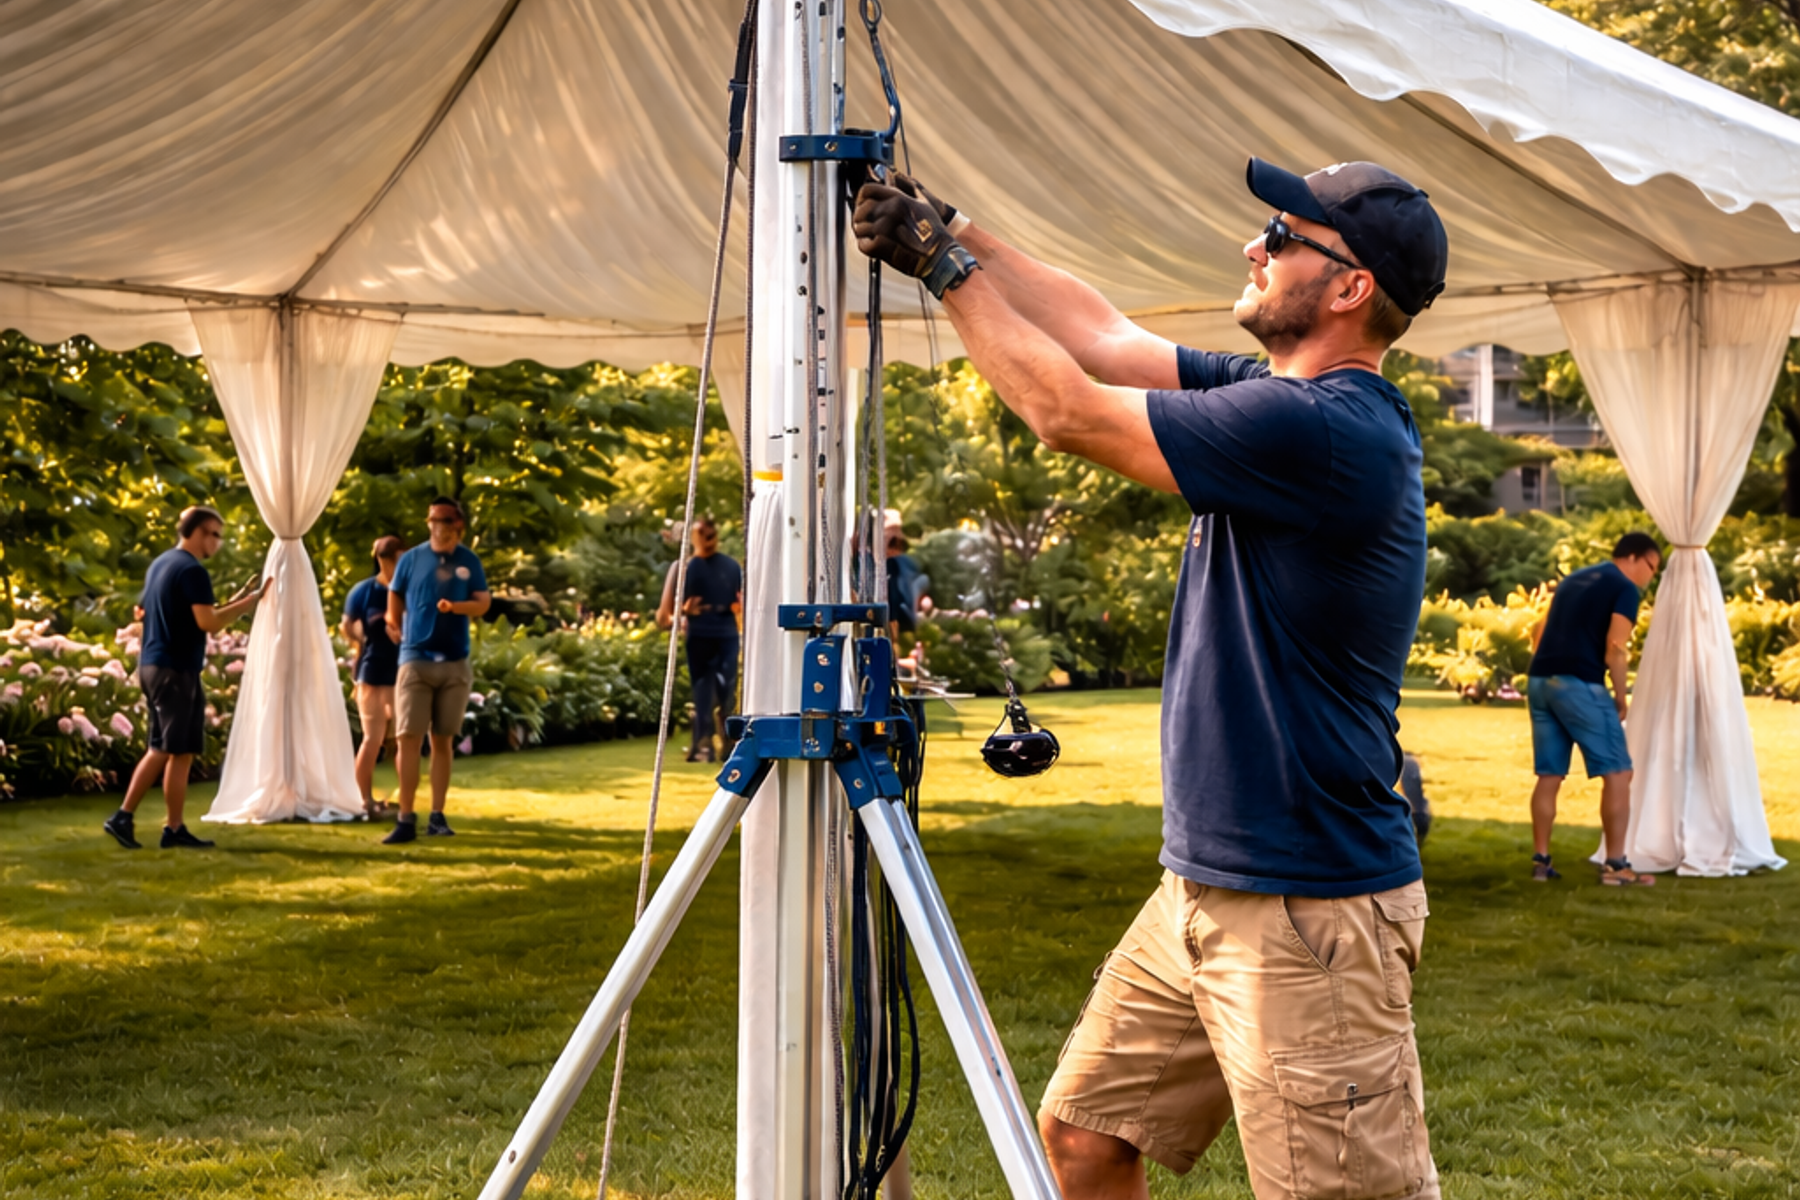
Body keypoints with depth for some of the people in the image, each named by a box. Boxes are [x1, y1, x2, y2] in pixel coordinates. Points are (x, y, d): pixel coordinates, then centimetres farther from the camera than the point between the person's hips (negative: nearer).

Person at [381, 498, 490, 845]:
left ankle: (437, 816, 12)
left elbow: (484, 603, -3)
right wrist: (396, 629, 13)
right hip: (415, 659, -1)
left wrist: (456, 607, -20)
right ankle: (406, 820, -7)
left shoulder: (470, 562, 4)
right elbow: (394, 595, 14)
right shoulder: (411, 558, 3)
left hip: (455, 663, 1)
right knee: (408, 738, -8)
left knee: (443, 740, 6)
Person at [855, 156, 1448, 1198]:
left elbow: (1070, 412, -15)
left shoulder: (1327, 430, -20)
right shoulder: (1282, 399, 9)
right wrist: (950, 227, 11)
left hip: (1311, 916, -10)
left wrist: (947, 266, -5)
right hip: (1202, 893, 10)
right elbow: (1108, 339, 15)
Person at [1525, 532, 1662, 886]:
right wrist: (1621, 698, -2)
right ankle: (1615, 865, -3)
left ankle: (1541, 861, 13)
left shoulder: (1573, 580, 23)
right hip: (1580, 685, -7)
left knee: (1549, 775, 13)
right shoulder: (1625, 589, 0)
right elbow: (1615, 649, -12)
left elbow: (1539, 632, 23)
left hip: (1539, 681, 8)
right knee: (1617, 773, 0)